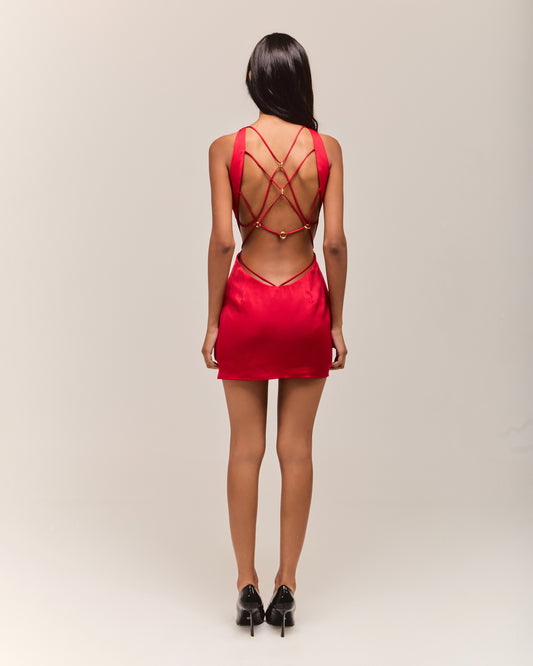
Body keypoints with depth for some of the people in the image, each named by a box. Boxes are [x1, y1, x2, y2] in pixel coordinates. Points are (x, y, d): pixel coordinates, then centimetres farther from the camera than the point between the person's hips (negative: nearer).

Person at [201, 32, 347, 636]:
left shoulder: (226, 149, -6)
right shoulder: (326, 149, -3)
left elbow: (221, 241, -9)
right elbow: (334, 242, -6)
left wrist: (212, 322, -1)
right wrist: (336, 324, 3)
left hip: (247, 302, -1)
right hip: (306, 302, 1)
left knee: (246, 449, 9)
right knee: (296, 449, 9)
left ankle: (247, 587, 16)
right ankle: (286, 587, 16)